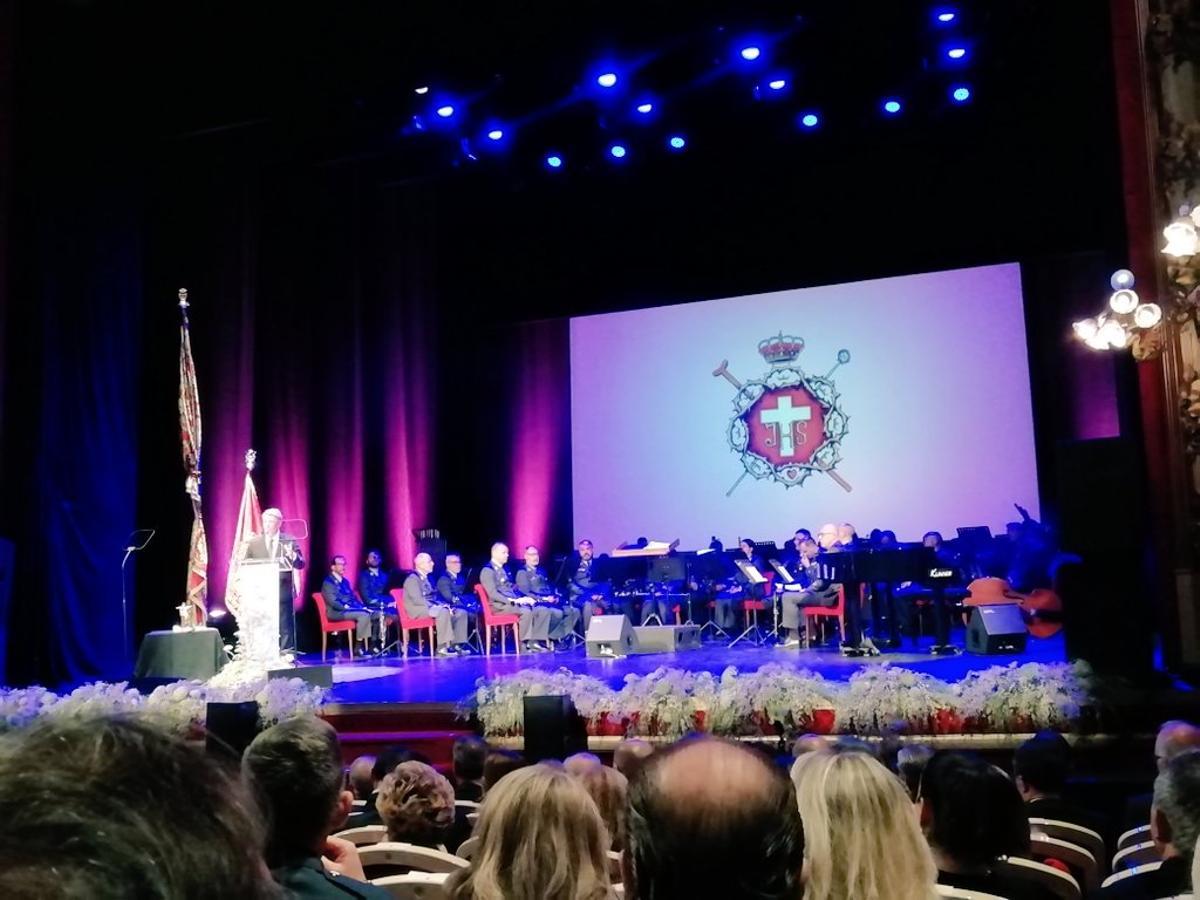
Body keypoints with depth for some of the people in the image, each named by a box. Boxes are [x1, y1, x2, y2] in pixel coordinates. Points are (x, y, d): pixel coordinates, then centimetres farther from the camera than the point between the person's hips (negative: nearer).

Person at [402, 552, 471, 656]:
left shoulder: (425, 578, 19)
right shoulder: (412, 579, -10)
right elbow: (418, 600, -20)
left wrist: (441, 605, 0)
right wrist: (434, 607, -22)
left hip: (430, 607, 9)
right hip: (418, 610, -9)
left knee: (461, 613, -4)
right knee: (443, 612, -36)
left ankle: (457, 644, -8)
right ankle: (443, 647, -35)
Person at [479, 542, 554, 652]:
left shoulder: (503, 569, 21)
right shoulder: (487, 571, -7)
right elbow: (493, 594, -17)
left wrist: (522, 598, 2)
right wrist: (512, 601, -23)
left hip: (513, 603, 9)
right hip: (499, 605, -9)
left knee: (544, 610, -8)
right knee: (526, 611, -34)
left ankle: (534, 642, -14)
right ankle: (525, 644, -23)